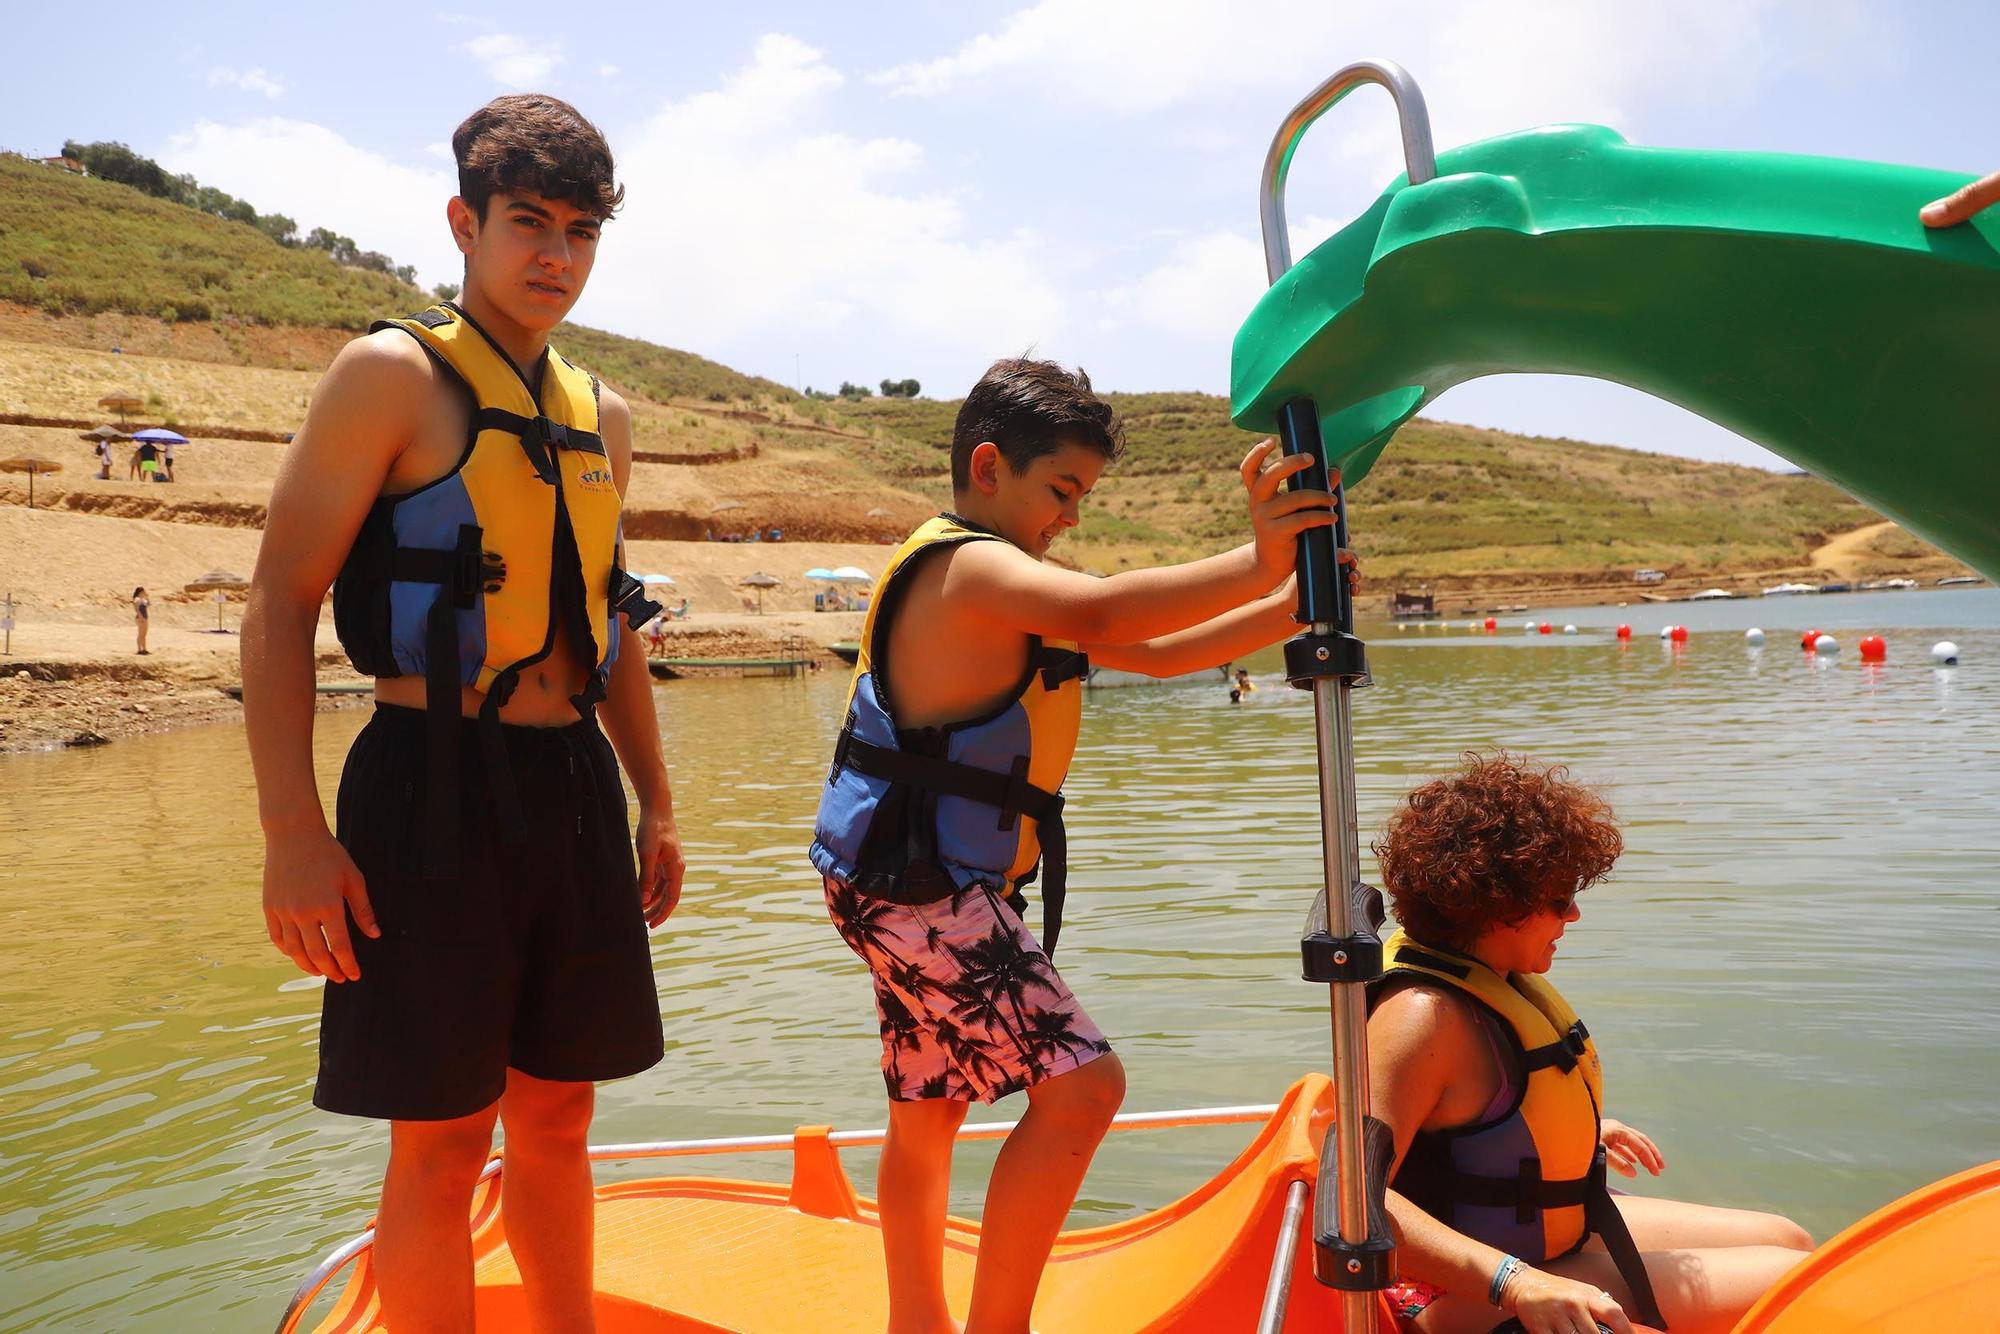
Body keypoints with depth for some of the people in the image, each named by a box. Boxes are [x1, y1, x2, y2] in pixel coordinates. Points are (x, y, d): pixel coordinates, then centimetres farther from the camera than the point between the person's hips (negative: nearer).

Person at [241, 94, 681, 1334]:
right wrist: (294, 831, -16)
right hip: (437, 786, -6)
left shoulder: (601, 414, 14)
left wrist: (655, 801, 18)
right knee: (442, 1141, 1)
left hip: (574, 785, 6)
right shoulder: (394, 375, -4)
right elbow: (282, 601, -8)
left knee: (555, 1115, 15)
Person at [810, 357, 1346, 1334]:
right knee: (1079, 1083, -15)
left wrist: (1290, 611, 2)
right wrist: (1253, 564, -38)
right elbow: (1099, 613, -38)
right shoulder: (973, 567, -15)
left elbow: (1154, 653, 13)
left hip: (911, 888, 11)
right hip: (922, 886, -11)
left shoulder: (999, 581, 17)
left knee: (928, 1108, 19)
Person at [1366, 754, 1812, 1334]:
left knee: (1789, 1241, 19)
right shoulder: (1423, 1014, -30)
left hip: (1560, 1226, 10)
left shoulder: (1490, 976, 1)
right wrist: (1519, 1284, -45)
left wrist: (1580, 1129, 28)